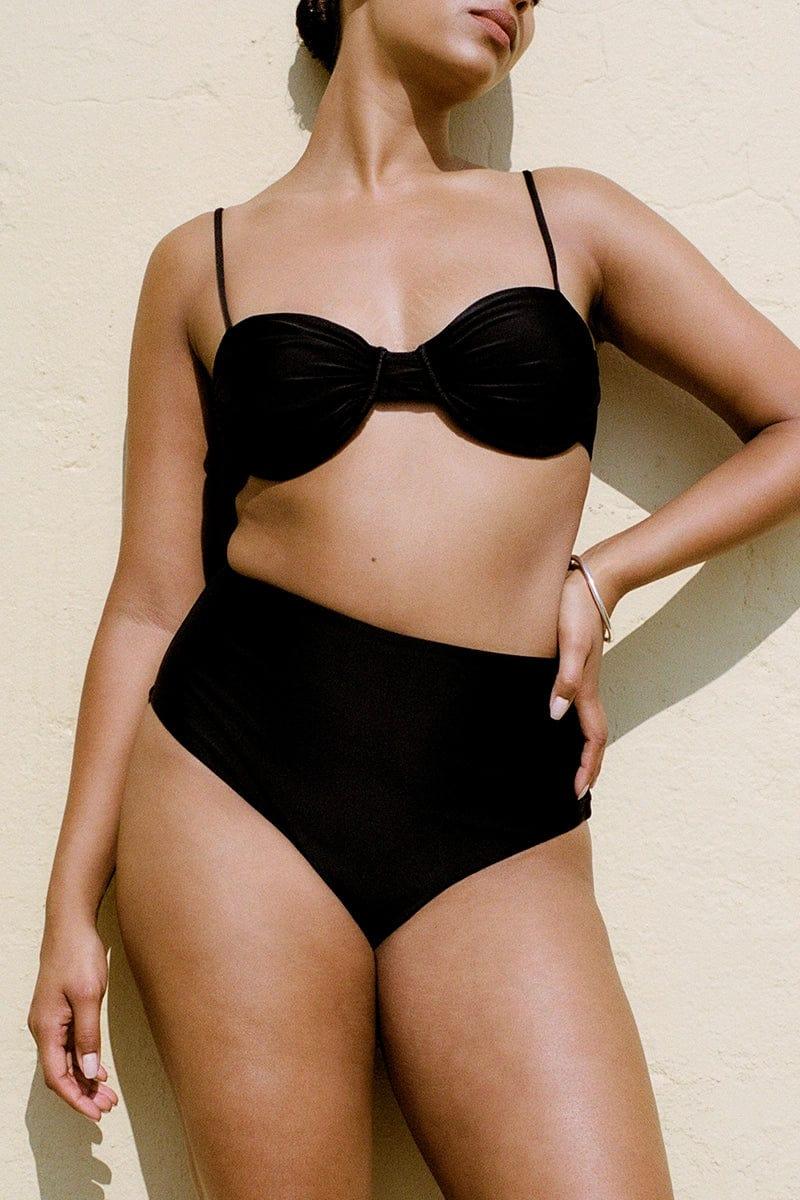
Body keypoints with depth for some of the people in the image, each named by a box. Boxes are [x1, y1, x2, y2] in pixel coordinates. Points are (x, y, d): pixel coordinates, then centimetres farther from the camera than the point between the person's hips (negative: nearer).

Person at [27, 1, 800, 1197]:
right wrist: (72, 904, 6)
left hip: (503, 819, 1)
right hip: (241, 778, 0)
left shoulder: (569, 217, 13)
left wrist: (599, 576, 2)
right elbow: (152, 600, 9)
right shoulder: (204, 260, 11)